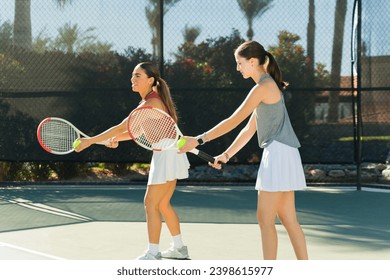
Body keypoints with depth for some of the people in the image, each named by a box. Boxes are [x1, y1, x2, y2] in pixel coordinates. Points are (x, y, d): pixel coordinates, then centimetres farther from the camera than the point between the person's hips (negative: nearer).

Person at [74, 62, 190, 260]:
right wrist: (117, 138, 3)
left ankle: (153, 254, -2)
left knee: (151, 204, -7)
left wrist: (91, 140, -22)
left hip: (167, 155, -10)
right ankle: (179, 248, 24)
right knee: (162, 204, 16)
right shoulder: (148, 101, 11)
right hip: (163, 156, 10)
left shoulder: (151, 103, -20)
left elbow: (122, 127, -24)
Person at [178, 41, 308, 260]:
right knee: (288, 219, 10)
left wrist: (199, 140, -12)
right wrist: (226, 155, 16)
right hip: (279, 154, 10)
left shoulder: (263, 87, -12)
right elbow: (249, 130, 20)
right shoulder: (268, 86, 18)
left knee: (265, 219, -6)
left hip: (279, 153, -10)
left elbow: (234, 121, -14)